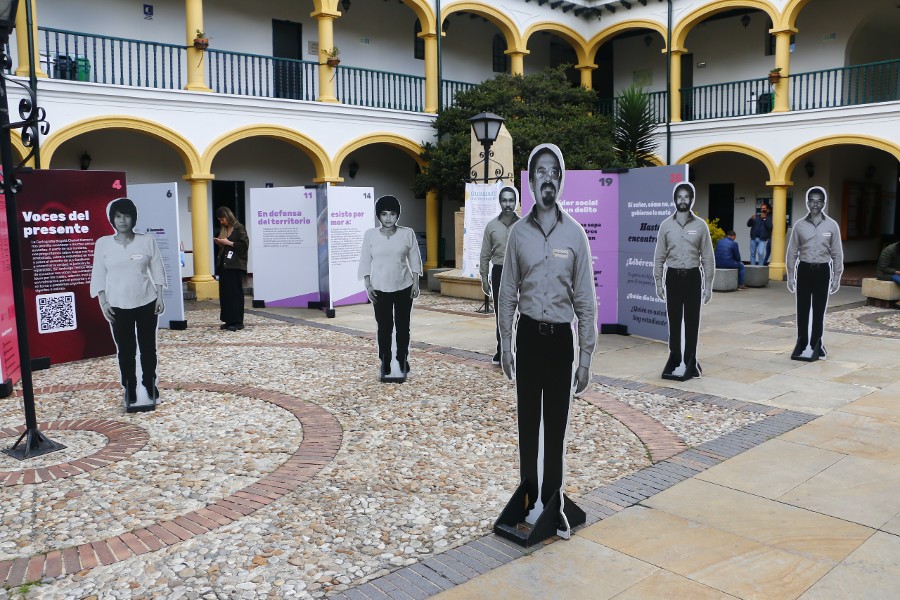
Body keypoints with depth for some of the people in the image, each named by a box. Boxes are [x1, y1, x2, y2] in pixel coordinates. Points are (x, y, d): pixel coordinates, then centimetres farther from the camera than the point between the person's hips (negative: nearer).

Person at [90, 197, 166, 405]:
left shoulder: (147, 241, -1)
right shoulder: (103, 243, 0)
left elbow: (157, 270, 2)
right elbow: (98, 275, 1)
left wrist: (160, 296, -3)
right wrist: (103, 302, -5)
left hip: (146, 303, 0)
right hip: (118, 306, 0)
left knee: (148, 347, 8)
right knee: (125, 350, 5)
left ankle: (150, 384, 25)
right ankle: (129, 389, 17)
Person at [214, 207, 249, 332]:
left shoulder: (239, 228, -7)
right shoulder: (223, 229, 15)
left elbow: (245, 245, -15)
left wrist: (229, 243, -15)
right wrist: (219, 243, 5)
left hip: (235, 265, -7)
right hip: (224, 265, 8)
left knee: (235, 293, -5)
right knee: (224, 293, 6)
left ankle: (238, 322, -1)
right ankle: (229, 320, 12)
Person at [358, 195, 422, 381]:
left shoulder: (407, 233, -2)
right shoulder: (370, 234, -2)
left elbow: (415, 259, 3)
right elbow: (365, 262, 1)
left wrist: (416, 283, -2)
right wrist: (368, 285, -5)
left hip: (403, 287, 1)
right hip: (380, 289, 0)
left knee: (403, 326, 7)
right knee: (384, 327, 2)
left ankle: (403, 362, 22)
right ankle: (385, 365, 13)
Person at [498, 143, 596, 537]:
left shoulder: (575, 234, -3)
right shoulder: (518, 232, 1)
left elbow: (586, 301, -1)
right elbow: (507, 295, 5)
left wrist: (586, 357, -3)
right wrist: (505, 345, 3)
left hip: (561, 338, -1)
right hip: (528, 335, 1)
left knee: (557, 425, 7)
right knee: (528, 421, 9)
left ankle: (553, 502, 20)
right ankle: (530, 498, 23)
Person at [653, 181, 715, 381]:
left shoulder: (700, 225, 0)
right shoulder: (666, 225, 2)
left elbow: (707, 257, 1)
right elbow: (659, 256, 5)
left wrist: (708, 285, -2)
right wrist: (658, 282, 1)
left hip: (692, 276, -1)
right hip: (673, 276, 1)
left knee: (692, 320, 4)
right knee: (674, 320, 7)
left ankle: (690, 360, 14)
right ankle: (675, 358, 18)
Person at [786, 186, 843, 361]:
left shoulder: (831, 226, 1)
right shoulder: (799, 225, 2)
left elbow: (837, 253, 4)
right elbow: (792, 252, 4)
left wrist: (837, 277, 1)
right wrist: (790, 276, 1)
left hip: (822, 271, 0)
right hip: (804, 270, 1)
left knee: (819, 310, 4)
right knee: (802, 309, 4)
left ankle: (816, 345, 16)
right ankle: (802, 344, 14)